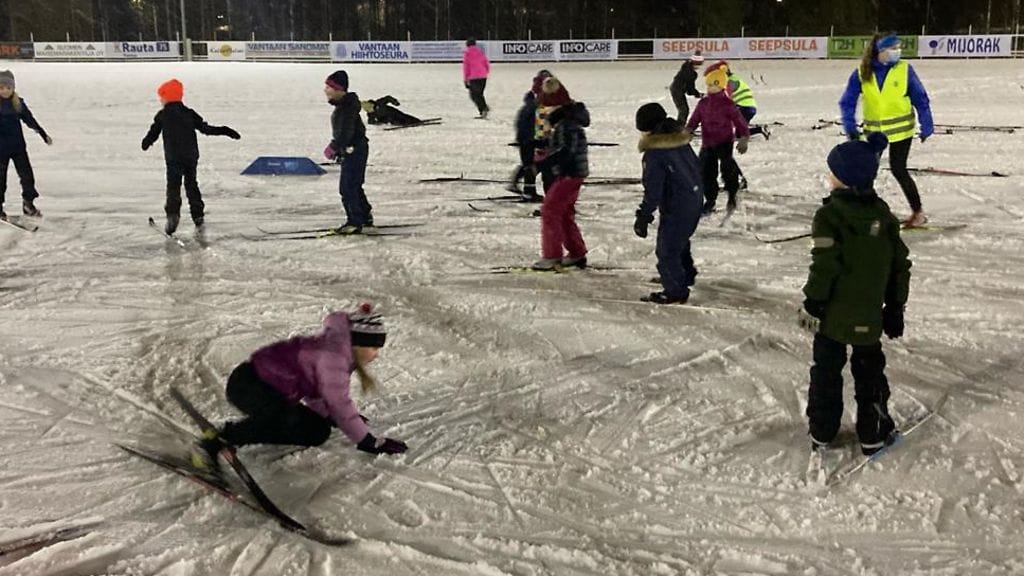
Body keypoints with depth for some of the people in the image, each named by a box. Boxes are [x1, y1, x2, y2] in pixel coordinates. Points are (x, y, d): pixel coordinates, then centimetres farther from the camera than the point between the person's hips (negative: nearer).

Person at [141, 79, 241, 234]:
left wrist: (145, 143, 25)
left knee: (173, 186, -5)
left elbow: (153, 134, 4)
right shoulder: (189, 113, 7)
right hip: (191, 156, 4)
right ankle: (198, 217, 10)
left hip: (173, 158, -4)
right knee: (191, 184, 13)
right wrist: (223, 131, 10)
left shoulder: (162, 115, 0)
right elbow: (205, 128, 4)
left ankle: (173, 213, -25)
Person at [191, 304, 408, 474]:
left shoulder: (342, 352, 7)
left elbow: (317, 394, 17)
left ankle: (237, 430, 7)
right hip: (247, 383, -11)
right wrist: (369, 443, -16)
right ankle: (214, 444, -26)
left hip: (274, 393, 11)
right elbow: (339, 403, -21)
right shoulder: (333, 353, -23)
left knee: (318, 432, 3)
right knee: (287, 419, -37)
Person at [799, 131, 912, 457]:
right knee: (869, 371, 15)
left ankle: (821, 431, 18)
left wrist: (812, 305, -10)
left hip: (833, 313, -4)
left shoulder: (830, 213, -16)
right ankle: (873, 434, 20)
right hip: (870, 314, 4)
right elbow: (900, 265, 6)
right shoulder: (883, 214, 1)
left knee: (826, 370, 10)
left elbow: (825, 266, -20)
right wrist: (896, 307, 14)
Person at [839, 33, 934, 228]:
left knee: (898, 170, -4)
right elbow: (847, 102, -4)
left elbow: (921, 99, -4)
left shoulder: (905, 70, -9)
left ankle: (918, 212, 10)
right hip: (873, 131, 3)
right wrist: (850, 128, -15)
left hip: (901, 130, -3)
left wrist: (926, 127, -6)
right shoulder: (862, 73, -7)